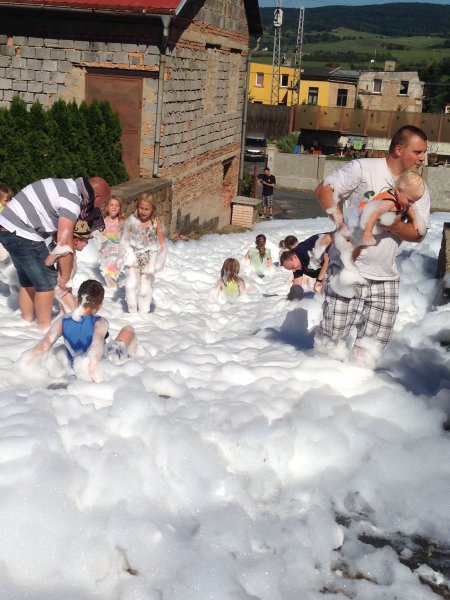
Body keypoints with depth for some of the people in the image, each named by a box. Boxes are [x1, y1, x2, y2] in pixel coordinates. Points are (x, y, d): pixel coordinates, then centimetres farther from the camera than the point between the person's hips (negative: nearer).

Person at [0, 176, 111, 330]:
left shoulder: (71, 187, 12)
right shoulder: (72, 199, -17)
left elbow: (64, 232, 16)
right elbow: (64, 243, -19)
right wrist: (65, 276, -9)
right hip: (21, 232, -10)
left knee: (28, 280, 20)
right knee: (47, 280, -1)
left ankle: (28, 321, 30)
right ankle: (44, 327, 7)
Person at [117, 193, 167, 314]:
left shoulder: (156, 223, -12)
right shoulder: (131, 220, -8)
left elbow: (162, 245, -7)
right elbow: (125, 240, 3)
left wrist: (160, 261, -15)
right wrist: (120, 258, 5)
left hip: (148, 259, -1)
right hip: (133, 256, 1)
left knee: (145, 288, 2)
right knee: (131, 285, -10)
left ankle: (143, 313, 18)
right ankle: (132, 312, 5)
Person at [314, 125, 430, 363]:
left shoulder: (419, 189, 7)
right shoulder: (364, 168, -7)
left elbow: (418, 234, 4)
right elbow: (324, 189, -8)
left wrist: (396, 227, -17)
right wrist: (341, 223, -19)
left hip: (385, 277, 5)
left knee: (369, 349, 5)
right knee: (332, 343, -2)